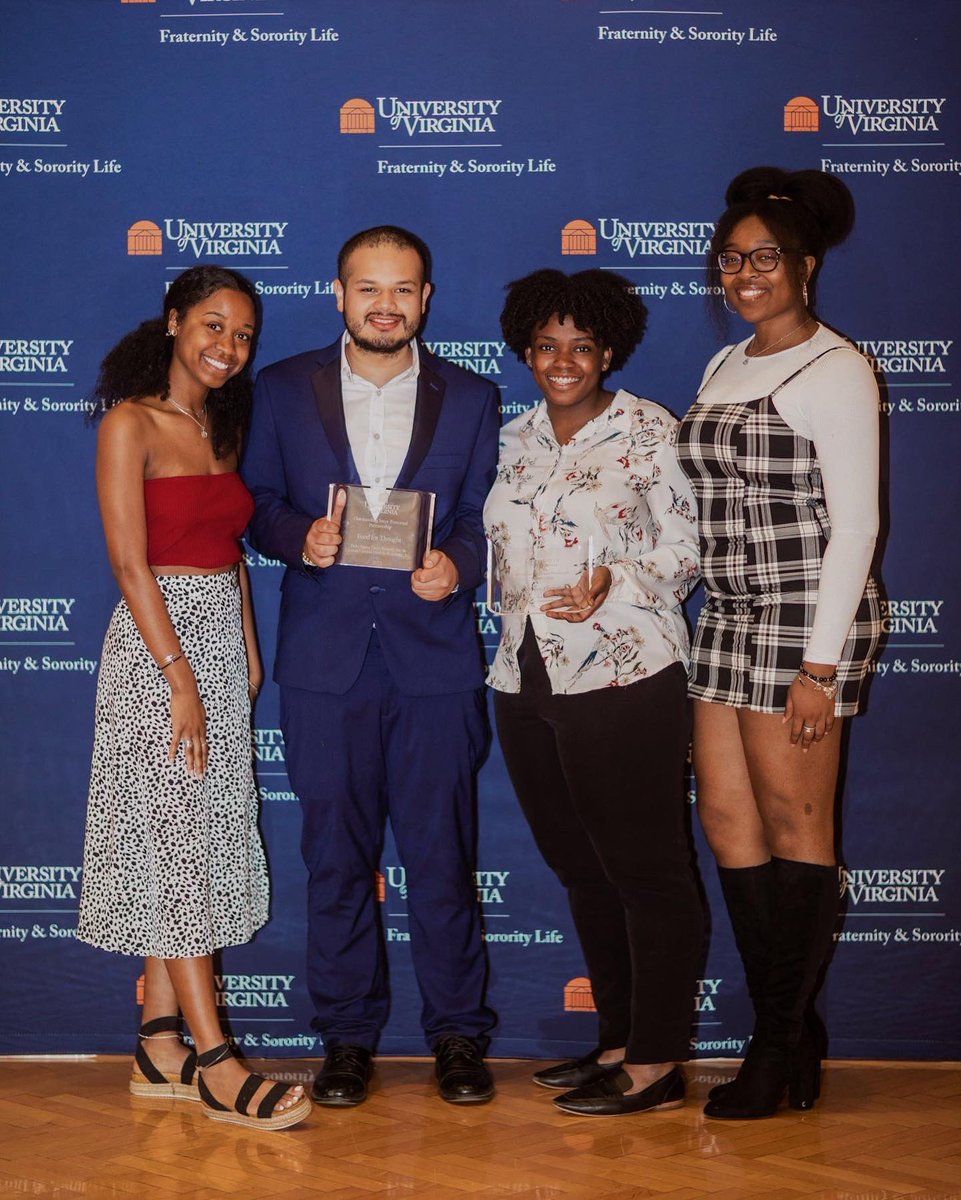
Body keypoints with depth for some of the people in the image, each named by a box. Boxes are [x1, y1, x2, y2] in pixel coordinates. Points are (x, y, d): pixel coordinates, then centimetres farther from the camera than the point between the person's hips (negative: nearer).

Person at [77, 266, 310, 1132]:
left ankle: (160, 1051, 16)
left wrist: (248, 651, 6)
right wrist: (181, 679, -18)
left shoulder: (222, 428, 14)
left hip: (221, 645, 8)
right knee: (174, 842, -5)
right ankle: (214, 1064, -2)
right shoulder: (131, 424, -9)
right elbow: (131, 564, -15)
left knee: (196, 847, 9)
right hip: (158, 646, -8)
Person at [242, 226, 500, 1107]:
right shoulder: (285, 390, 8)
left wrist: (456, 564, -14)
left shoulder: (471, 399, 8)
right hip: (325, 656, 1)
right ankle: (348, 1035, 18)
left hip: (435, 654, 0)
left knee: (442, 852, 2)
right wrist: (300, 537, -12)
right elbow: (260, 502, 8)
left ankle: (458, 1033, 15)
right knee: (335, 853, 6)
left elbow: (483, 517, 7)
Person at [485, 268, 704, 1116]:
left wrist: (614, 583, -22)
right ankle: (619, 1040, 25)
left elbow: (689, 545, -7)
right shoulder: (516, 439, 14)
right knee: (581, 868, 13)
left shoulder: (648, 432, -4)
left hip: (625, 680, -7)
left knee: (647, 870, -1)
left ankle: (656, 1067, 5)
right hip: (527, 681, 7)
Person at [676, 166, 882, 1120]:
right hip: (727, 615, 8)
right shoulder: (724, 368, 15)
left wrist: (820, 665, -17)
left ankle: (781, 1043, 11)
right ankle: (790, 1029, 19)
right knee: (727, 818, 8)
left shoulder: (834, 370, -8)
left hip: (803, 619, -8)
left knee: (795, 828, 0)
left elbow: (855, 524, -13)